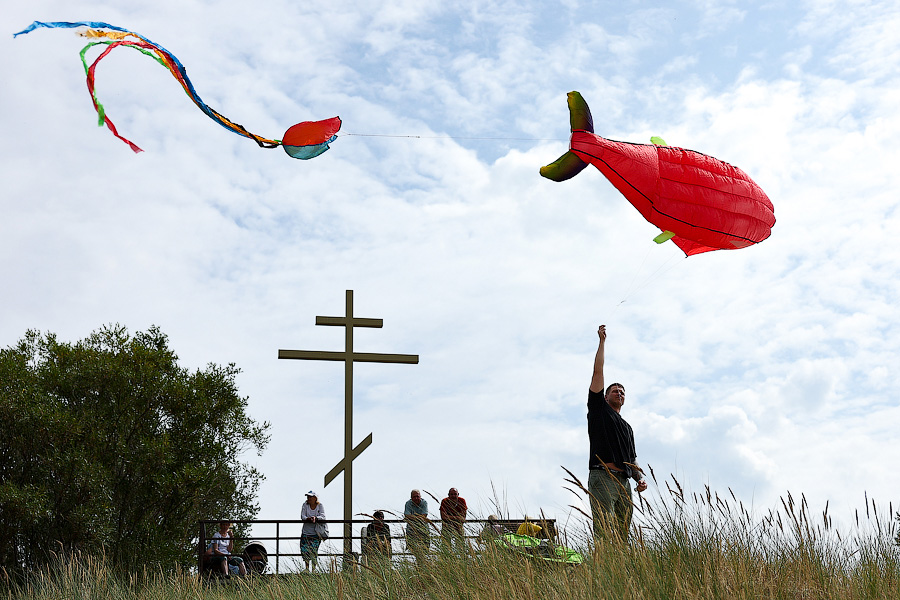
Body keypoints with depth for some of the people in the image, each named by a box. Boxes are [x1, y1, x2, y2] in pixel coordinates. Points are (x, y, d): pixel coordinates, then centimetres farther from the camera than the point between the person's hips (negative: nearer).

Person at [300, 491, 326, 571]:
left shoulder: (320, 506, -1)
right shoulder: (305, 505, 1)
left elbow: (322, 516, -11)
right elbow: (302, 516, -7)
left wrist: (315, 518, -30)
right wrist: (308, 518, -27)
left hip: (316, 533, -2)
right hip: (305, 532, 2)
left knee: (314, 552, -5)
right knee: (304, 551, 0)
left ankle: (314, 569, 8)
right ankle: (307, 569, 18)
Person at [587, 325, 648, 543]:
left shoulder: (627, 428, 30)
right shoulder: (599, 409, 14)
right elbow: (598, 372, 9)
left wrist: (640, 478, 6)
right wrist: (602, 341, 10)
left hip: (624, 482, 6)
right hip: (602, 478, -6)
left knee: (622, 538, -1)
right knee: (605, 536, -17)